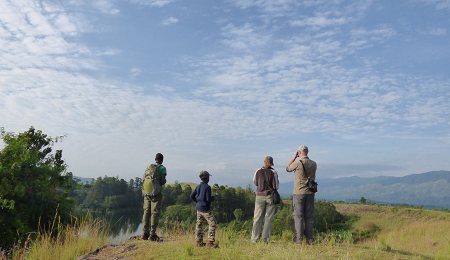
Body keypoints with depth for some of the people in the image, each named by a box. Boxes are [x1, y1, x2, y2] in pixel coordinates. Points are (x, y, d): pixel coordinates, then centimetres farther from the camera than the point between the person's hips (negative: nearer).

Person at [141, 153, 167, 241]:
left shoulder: (149, 167, 8)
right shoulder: (162, 168, -6)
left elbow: (144, 179, 6)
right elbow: (162, 182, -11)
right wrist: (164, 181, 11)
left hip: (146, 193, 5)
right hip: (156, 194, -5)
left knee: (146, 212, 11)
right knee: (155, 213, 0)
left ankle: (145, 233, 14)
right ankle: (152, 234, -2)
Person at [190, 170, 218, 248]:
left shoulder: (198, 186, 7)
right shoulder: (207, 187, -16)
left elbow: (192, 196, 11)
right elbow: (208, 199, -19)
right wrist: (213, 198, 0)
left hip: (198, 208, 8)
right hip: (205, 209, -8)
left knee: (199, 224, 14)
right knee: (212, 223, -3)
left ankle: (199, 242, 21)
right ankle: (210, 242, -7)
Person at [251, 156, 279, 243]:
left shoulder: (258, 171, -2)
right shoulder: (273, 172, -7)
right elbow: (276, 186, -5)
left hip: (260, 196, 1)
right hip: (270, 196, -1)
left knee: (257, 218, 7)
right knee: (268, 218, 6)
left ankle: (254, 238, 7)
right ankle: (265, 239, 5)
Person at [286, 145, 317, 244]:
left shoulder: (298, 163, -13)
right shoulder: (314, 164, 2)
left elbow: (288, 168, 5)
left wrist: (294, 157, 8)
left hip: (299, 193, -4)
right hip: (310, 193, 4)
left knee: (298, 216, 1)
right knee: (309, 216, 10)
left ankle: (298, 239, 1)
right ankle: (310, 239, 13)